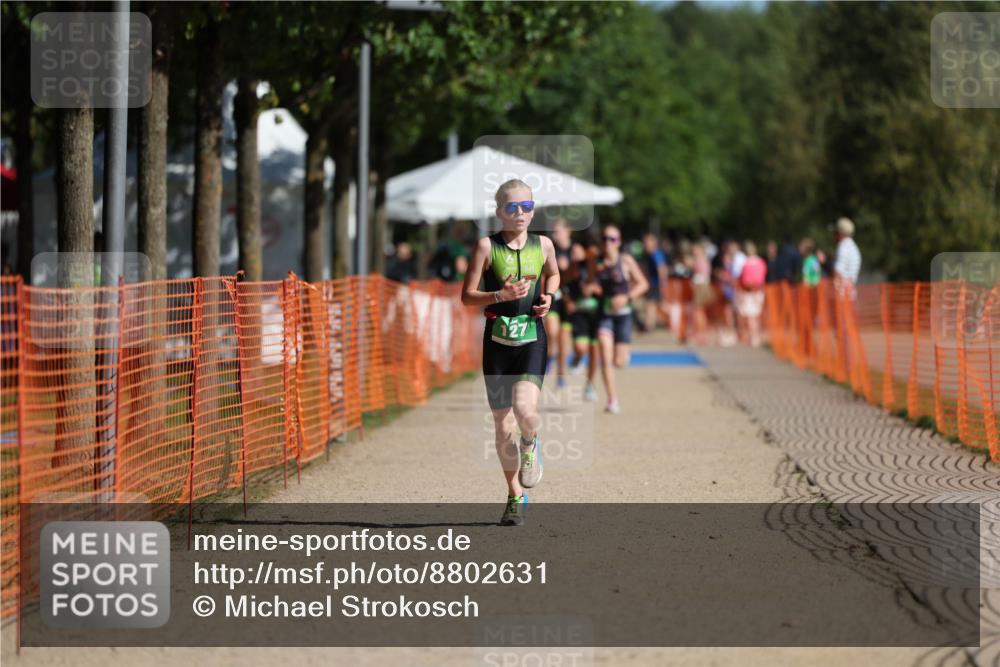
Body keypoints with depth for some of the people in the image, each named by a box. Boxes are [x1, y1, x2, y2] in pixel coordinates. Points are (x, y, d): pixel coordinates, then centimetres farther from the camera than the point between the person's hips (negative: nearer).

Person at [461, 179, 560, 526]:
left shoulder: (543, 245, 4)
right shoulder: (487, 246, -3)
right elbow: (466, 296, -3)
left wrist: (548, 296, 5)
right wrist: (500, 296, -19)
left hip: (532, 338, 0)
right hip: (498, 339, 0)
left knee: (525, 408, -25)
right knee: (502, 425, 5)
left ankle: (530, 445, 12)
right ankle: (516, 498, 22)